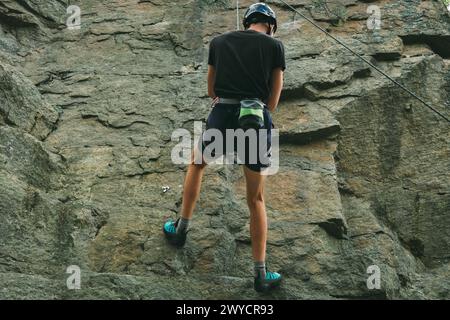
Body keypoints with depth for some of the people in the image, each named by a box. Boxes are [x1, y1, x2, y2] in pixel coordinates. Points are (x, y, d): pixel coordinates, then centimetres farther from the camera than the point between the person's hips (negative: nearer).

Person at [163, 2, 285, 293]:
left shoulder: (219, 42, 14)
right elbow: (273, 101, 8)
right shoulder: (275, 46, 8)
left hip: (222, 116, 1)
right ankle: (261, 274, 11)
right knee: (256, 199, 10)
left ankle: (181, 229, 35)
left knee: (197, 164, 32)